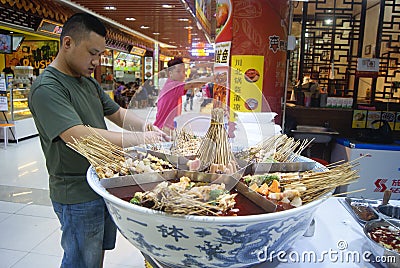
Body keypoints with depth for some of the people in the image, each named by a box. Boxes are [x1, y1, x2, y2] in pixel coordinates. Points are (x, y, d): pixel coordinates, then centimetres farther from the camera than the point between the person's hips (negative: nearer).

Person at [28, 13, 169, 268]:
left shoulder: (89, 82, 9)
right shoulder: (47, 88, -20)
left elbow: (117, 113, 12)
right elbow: (78, 136, -32)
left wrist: (146, 127, -8)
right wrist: (139, 138, -29)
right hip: (77, 195, -8)